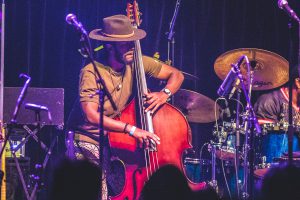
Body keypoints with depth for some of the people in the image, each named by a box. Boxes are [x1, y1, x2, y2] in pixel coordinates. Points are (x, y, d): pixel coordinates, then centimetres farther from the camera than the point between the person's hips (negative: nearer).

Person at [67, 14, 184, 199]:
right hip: (90, 140, -5)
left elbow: (176, 75, 6)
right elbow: (91, 116, -31)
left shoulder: (136, 63, -3)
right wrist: (131, 129, -38)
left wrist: (165, 93, -16)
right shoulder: (92, 72, -19)